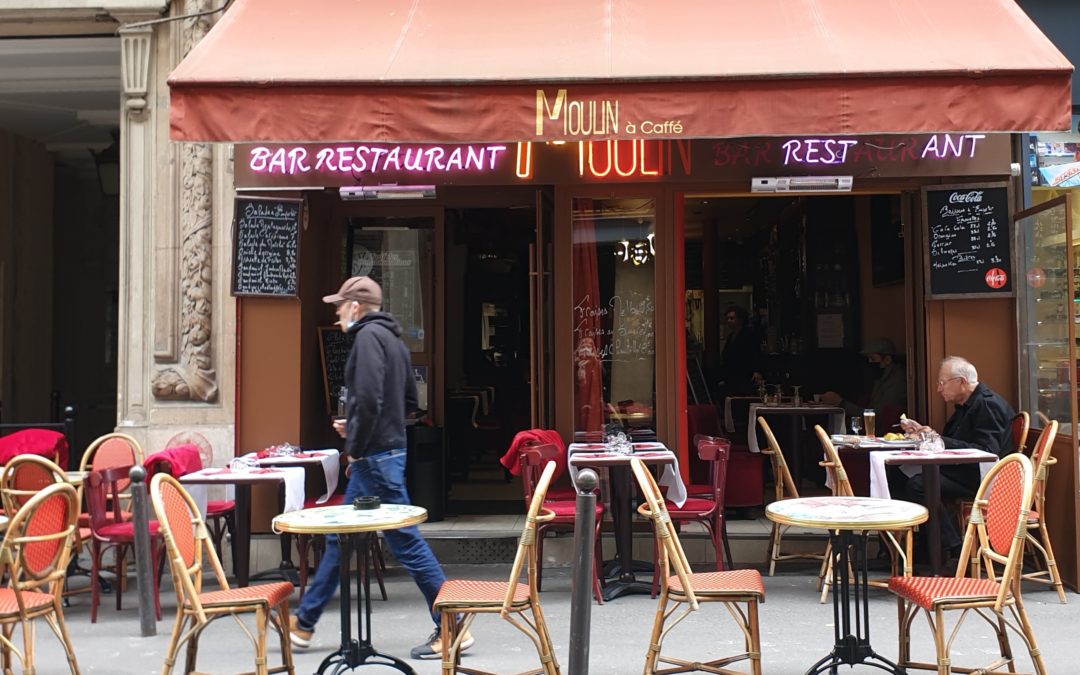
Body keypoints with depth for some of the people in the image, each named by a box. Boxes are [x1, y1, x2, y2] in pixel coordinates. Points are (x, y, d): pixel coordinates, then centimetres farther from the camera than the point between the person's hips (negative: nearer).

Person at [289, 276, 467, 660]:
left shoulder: (369, 336, -12)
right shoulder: (393, 339, 16)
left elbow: (369, 398, -24)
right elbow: (410, 401, 20)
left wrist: (356, 449, -13)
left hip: (376, 456, -10)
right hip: (387, 451, 10)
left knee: (406, 541, -6)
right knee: (339, 538, 18)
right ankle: (304, 623, 30)